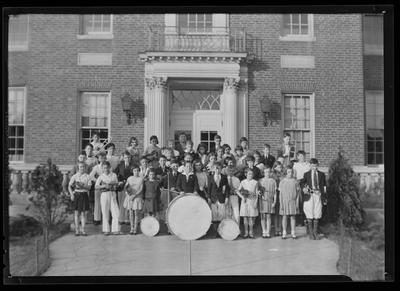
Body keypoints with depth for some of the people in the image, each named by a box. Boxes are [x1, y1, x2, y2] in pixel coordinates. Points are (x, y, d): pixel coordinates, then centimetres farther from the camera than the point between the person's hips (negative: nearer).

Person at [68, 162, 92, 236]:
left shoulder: (87, 176, 5)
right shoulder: (74, 176, 5)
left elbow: (89, 187, -1)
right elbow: (69, 186, 4)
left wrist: (82, 185, -17)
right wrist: (72, 194, -8)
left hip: (84, 195, 0)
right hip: (76, 194, 0)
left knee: (83, 213, 1)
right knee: (76, 213, 1)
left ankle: (83, 230, 7)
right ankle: (77, 230, 7)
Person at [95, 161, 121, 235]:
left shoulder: (114, 175, 10)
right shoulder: (101, 176, 6)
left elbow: (116, 184, 5)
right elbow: (96, 187, -1)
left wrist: (109, 184, -10)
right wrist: (104, 186, -14)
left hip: (113, 194, 1)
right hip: (104, 194, -1)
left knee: (116, 212, -6)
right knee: (105, 213, 0)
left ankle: (115, 230, 0)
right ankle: (106, 230, 8)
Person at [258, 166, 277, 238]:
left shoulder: (273, 181, 5)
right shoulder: (261, 181, 6)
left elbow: (275, 192, 6)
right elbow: (258, 190, 11)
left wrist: (274, 202, 0)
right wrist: (260, 195, -9)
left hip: (270, 200, 0)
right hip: (262, 200, 0)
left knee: (268, 216, 2)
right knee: (263, 216, 0)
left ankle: (268, 232, 7)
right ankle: (264, 232, 7)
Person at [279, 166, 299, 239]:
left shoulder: (295, 181, 4)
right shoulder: (282, 181, 2)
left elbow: (297, 193, 6)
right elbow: (280, 194, 2)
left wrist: (297, 203, 0)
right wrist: (281, 204, -4)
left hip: (293, 201, 1)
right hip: (284, 201, -1)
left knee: (293, 217, 2)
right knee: (284, 217, 1)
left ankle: (293, 233, 7)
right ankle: (284, 233, 6)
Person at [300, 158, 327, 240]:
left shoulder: (321, 174, 9)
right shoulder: (306, 174, 6)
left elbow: (324, 186, 9)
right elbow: (301, 182, 18)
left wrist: (324, 198, 5)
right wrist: (303, 188, -3)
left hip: (318, 195, 1)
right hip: (309, 195, -1)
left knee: (317, 214, 3)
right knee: (309, 215, 0)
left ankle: (315, 232, 14)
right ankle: (310, 233, 9)